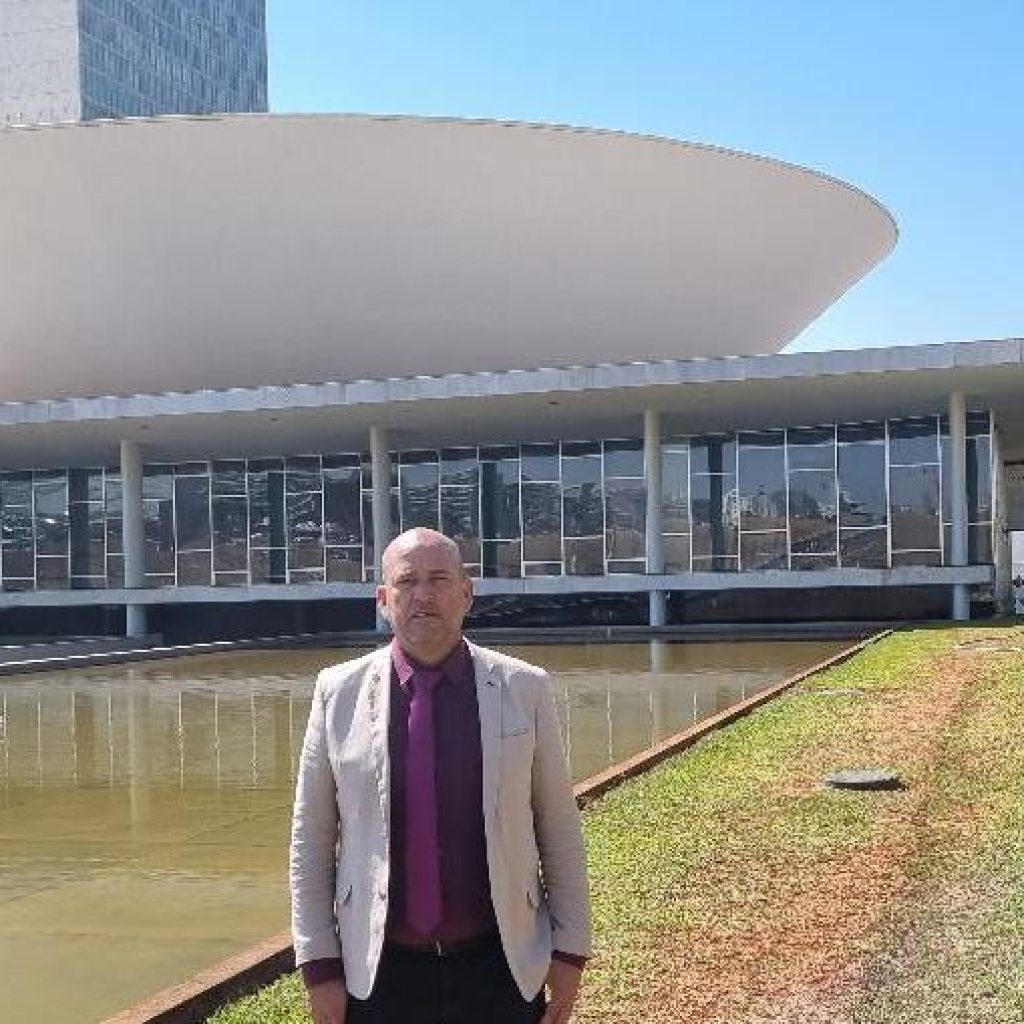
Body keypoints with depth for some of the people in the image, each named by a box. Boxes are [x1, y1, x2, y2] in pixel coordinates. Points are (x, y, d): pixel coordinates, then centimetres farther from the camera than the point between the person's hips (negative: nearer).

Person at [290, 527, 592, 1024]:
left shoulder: (524, 688, -2)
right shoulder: (339, 691, -2)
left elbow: (560, 829, 3)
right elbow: (311, 838, 2)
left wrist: (570, 951, 3)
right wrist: (318, 964, 0)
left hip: (499, 966, 0)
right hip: (378, 975, 0)